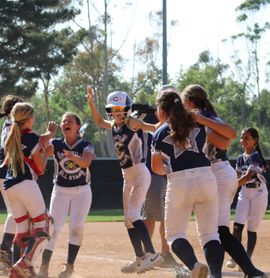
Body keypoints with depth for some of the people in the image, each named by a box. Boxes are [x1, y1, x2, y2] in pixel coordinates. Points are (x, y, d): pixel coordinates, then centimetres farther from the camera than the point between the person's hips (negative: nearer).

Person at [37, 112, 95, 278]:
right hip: (60, 191, 1)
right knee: (54, 228, -7)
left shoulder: (86, 146, -7)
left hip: (82, 191, -1)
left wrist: (73, 157, -47)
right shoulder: (56, 144, -1)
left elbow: (86, 162, -27)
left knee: (76, 227, -7)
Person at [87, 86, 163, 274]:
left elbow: (155, 128, -23)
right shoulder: (114, 126, 10)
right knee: (128, 220, 10)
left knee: (132, 215, -21)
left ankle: (152, 254, -23)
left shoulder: (132, 123, -11)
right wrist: (91, 103, 19)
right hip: (127, 177, 9)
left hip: (140, 174, -9)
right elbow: (99, 122, 29)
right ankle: (140, 259, 16)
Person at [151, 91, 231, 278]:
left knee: (175, 234, 10)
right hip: (206, 179, 2)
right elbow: (224, 144, 9)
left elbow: (156, 168, 16)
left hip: (179, 183, -2)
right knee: (210, 234, 9)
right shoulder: (199, 125, 10)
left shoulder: (160, 135, 7)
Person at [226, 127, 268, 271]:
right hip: (244, 192, 5)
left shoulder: (255, 157, -13)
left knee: (252, 228, -2)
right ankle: (235, 258, -6)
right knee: (237, 225, -10)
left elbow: (248, 176, -24)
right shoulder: (240, 158, 9)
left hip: (258, 193, -5)